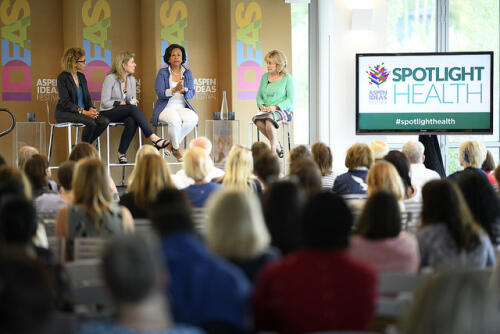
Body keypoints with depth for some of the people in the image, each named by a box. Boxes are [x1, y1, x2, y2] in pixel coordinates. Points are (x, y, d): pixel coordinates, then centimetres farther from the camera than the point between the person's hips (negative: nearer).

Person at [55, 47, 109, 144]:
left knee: (104, 121, -18)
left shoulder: (81, 76, 14)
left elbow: (87, 97, 14)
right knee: (90, 122, -32)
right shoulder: (62, 78, -9)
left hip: (83, 111, 7)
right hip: (65, 113, -7)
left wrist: (91, 108, -10)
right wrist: (83, 112, -25)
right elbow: (66, 102, -16)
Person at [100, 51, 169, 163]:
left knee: (132, 121, -32)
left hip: (125, 114, 6)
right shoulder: (110, 78, -9)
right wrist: (123, 103, -20)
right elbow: (104, 102, -13)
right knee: (132, 108, -33)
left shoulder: (131, 79, 12)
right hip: (108, 113, -5)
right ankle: (153, 138, -39)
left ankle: (121, 154, -25)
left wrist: (134, 101, -7)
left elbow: (134, 100, 18)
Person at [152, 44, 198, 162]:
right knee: (175, 120, -39)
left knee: (193, 118, -32)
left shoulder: (187, 73, 13)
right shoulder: (162, 72, 2)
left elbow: (191, 93, 5)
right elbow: (160, 93, -8)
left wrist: (184, 90, -18)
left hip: (182, 108, 3)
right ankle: (176, 149, -11)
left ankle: (172, 144, -15)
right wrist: (174, 90, -25)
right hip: (165, 108, -3)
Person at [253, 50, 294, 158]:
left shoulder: (287, 78, -1)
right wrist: (261, 105, -4)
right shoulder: (265, 77, 14)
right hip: (267, 110, 4)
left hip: (284, 110, -4)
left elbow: (290, 99, -5)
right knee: (257, 119, -31)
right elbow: (259, 95, 18)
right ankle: (277, 145, -20)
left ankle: (273, 148, -27)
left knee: (269, 117, -38)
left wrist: (276, 107, -17)